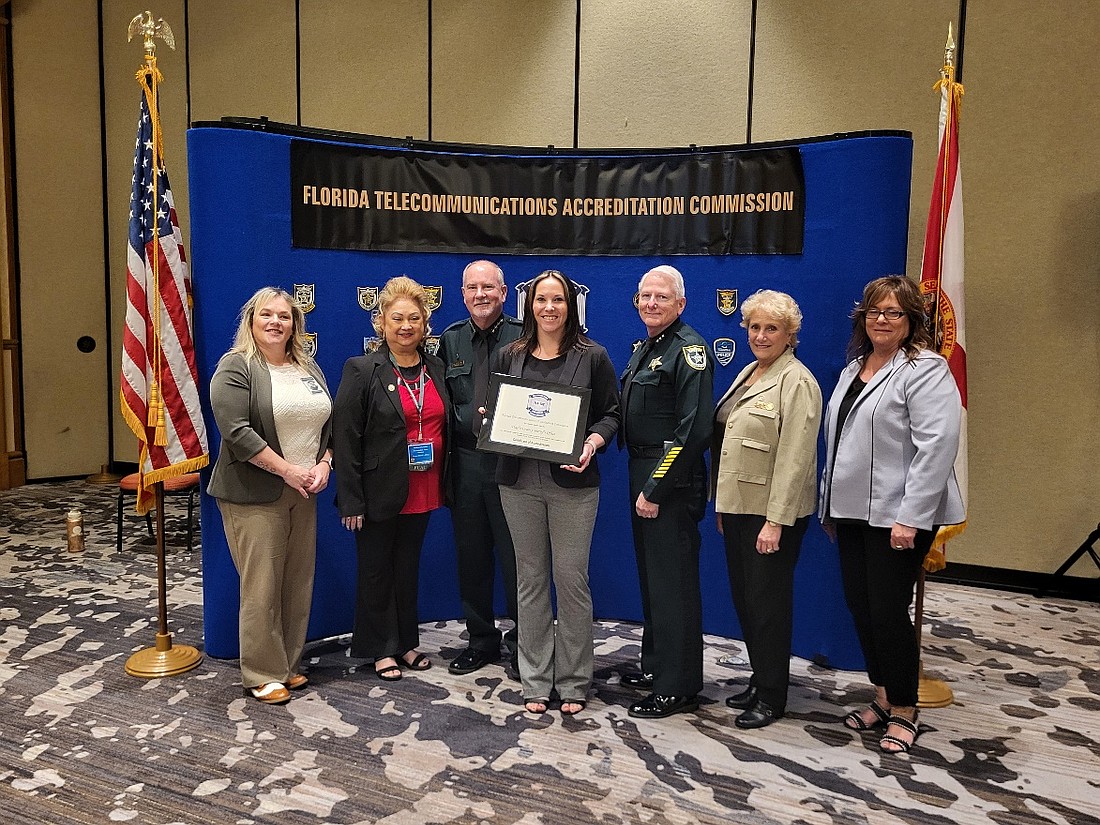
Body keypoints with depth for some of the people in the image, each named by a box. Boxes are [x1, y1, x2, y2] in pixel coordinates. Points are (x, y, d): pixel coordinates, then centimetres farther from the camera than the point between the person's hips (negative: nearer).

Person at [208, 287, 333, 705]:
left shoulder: (309, 369, 14)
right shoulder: (235, 368, -8)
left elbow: (329, 422, 16)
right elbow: (236, 431, -18)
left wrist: (324, 463, -1)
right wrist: (287, 470, -17)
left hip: (303, 494, 7)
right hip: (255, 495, -6)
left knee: (298, 583, 11)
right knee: (261, 587, -2)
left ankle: (289, 664, 24)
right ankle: (262, 675, 12)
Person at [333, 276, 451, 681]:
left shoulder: (436, 369, 6)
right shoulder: (362, 371, -9)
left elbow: (445, 426, 14)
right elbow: (345, 438, -12)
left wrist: (445, 485, 8)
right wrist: (351, 501, -15)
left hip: (423, 493, 5)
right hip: (380, 493, -4)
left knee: (408, 567, 17)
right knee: (376, 570, 9)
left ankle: (406, 642, 31)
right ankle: (381, 649, 24)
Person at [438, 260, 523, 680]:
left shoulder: (523, 337, -2)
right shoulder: (450, 340, 10)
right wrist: (467, 424, 0)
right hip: (465, 462, 4)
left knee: (517, 557, 2)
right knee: (471, 557, 12)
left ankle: (520, 643, 18)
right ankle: (481, 639, 28)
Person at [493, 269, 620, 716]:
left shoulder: (592, 357, 1)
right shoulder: (510, 356, 9)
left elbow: (610, 413, 2)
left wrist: (592, 444, -16)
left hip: (572, 482, -2)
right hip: (519, 482, 3)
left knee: (571, 578, 1)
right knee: (530, 579, 9)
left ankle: (573, 681, 17)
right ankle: (535, 680, 21)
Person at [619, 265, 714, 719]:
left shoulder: (689, 349, -15)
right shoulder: (643, 348, 14)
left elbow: (693, 429, -21)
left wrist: (656, 489, -20)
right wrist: (642, 484, 9)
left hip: (671, 485, -9)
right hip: (642, 476, 9)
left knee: (673, 583, -1)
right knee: (650, 576, 18)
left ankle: (677, 687, 12)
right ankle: (655, 665, 33)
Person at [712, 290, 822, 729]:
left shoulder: (797, 382, -13)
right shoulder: (748, 373, 14)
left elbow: (794, 458, -19)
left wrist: (776, 521, -21)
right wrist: (722, 504, 14)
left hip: (772, 512, -8)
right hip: (738, 506, 8)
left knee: (768, 600, 2)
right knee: (743, 596, 15)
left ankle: (771, 696, 17)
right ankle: (758, 679, 31)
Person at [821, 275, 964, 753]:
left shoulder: (925, 370, -10)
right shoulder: (854, 368, 15)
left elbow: (936, 446, -19)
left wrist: (910, 518, -21)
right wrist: (830, 506, 19)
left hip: (897, 516, -8)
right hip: (853, 511, 8)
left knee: (888, 609, -1)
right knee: (859, 603, 12)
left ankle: (903, 711, 17)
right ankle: (883, 696, 30)